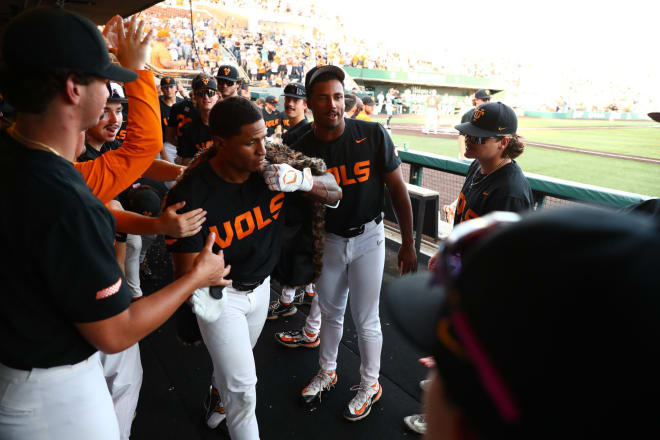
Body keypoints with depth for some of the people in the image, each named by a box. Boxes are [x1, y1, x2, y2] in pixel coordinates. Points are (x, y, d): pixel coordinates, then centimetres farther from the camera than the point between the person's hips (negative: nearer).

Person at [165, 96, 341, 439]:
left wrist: (304, 180, -29)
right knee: (242, 386, 2)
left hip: (261, 286, 5)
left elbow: (334, 193, -8)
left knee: (233, 364, 27)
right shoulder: (190, 194, -28)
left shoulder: (273, 169, -16)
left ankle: (218, 393, 59)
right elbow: (186, 270, -21)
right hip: (220, 293, -4)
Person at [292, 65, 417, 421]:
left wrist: (408, 243, -8)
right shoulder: (302, 150, -8)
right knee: (330, 313, 21)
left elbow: (397, 188, -10)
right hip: (328, 239, 3)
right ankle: (327, 372, 45)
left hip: (367, 238, -3)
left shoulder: (373, 135, -16)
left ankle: (370, 385, 34)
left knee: (366, 320, 8)